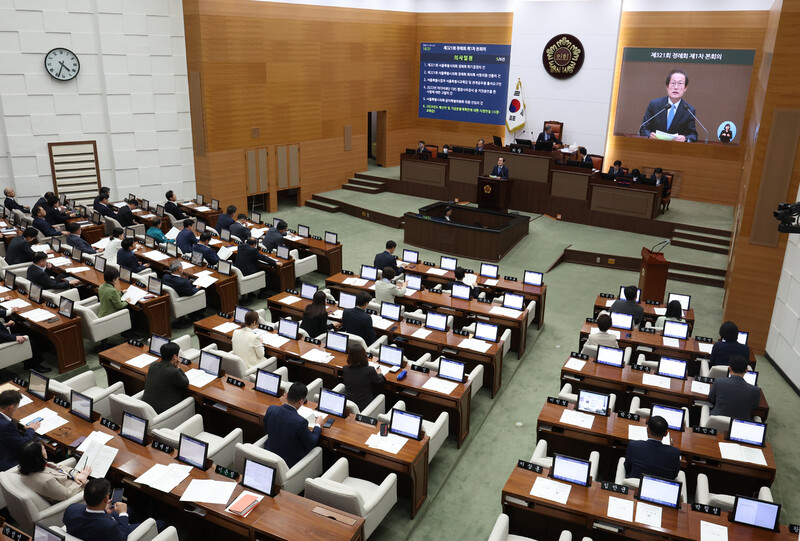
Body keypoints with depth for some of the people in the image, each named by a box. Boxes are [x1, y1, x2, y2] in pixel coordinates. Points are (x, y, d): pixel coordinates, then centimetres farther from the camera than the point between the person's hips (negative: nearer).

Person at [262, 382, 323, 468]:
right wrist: (317, 425, 2)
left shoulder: (271, 409, -16)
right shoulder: (300, 422, -31)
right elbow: (311, 444, -14)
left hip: (269, 455, 6)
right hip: (290, 463, -5)